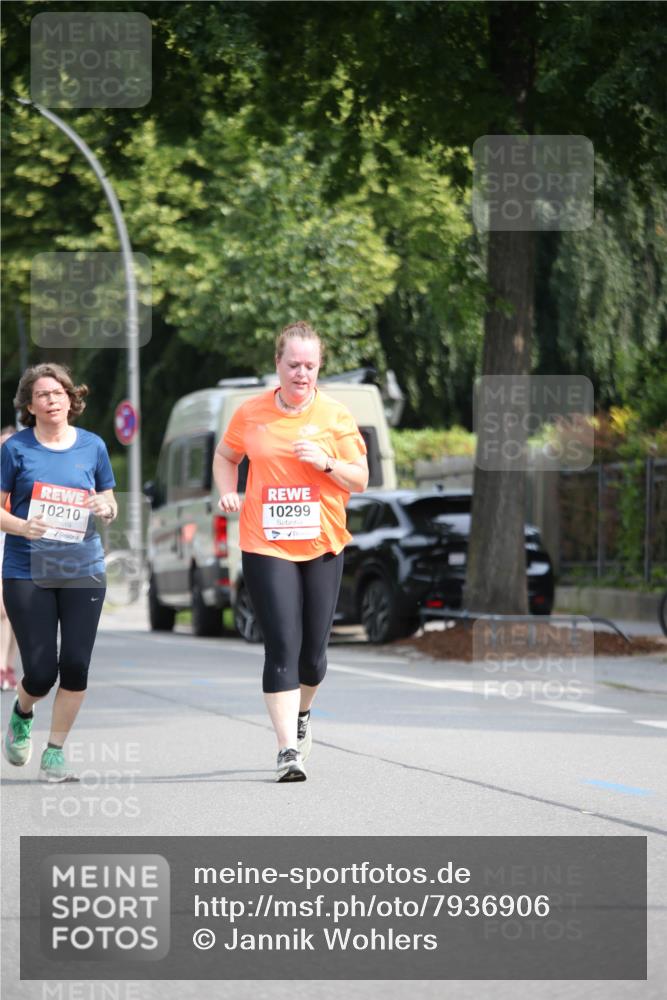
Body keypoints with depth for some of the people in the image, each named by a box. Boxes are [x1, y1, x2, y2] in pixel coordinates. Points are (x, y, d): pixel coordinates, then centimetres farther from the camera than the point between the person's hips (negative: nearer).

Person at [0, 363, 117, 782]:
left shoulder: (92, 446, 6)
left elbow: (110, 504, 15)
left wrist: (106, 508, -8)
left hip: (83, 569, 2)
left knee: (76, 665, -4)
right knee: (41, 672, -4)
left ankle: (55, 752, 12)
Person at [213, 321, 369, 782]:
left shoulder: (336, 415, 0)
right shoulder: (251, 414, 1)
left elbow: (360, 480, 3)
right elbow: (225, 456, 19)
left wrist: (326, 463, -15)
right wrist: (228, 491, 1)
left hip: (322, 546, 1)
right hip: (266, 546, -1)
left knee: (313, 651, 7)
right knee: (282, 645, -12)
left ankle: (301, 714, 39)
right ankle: (288, 749, -11)